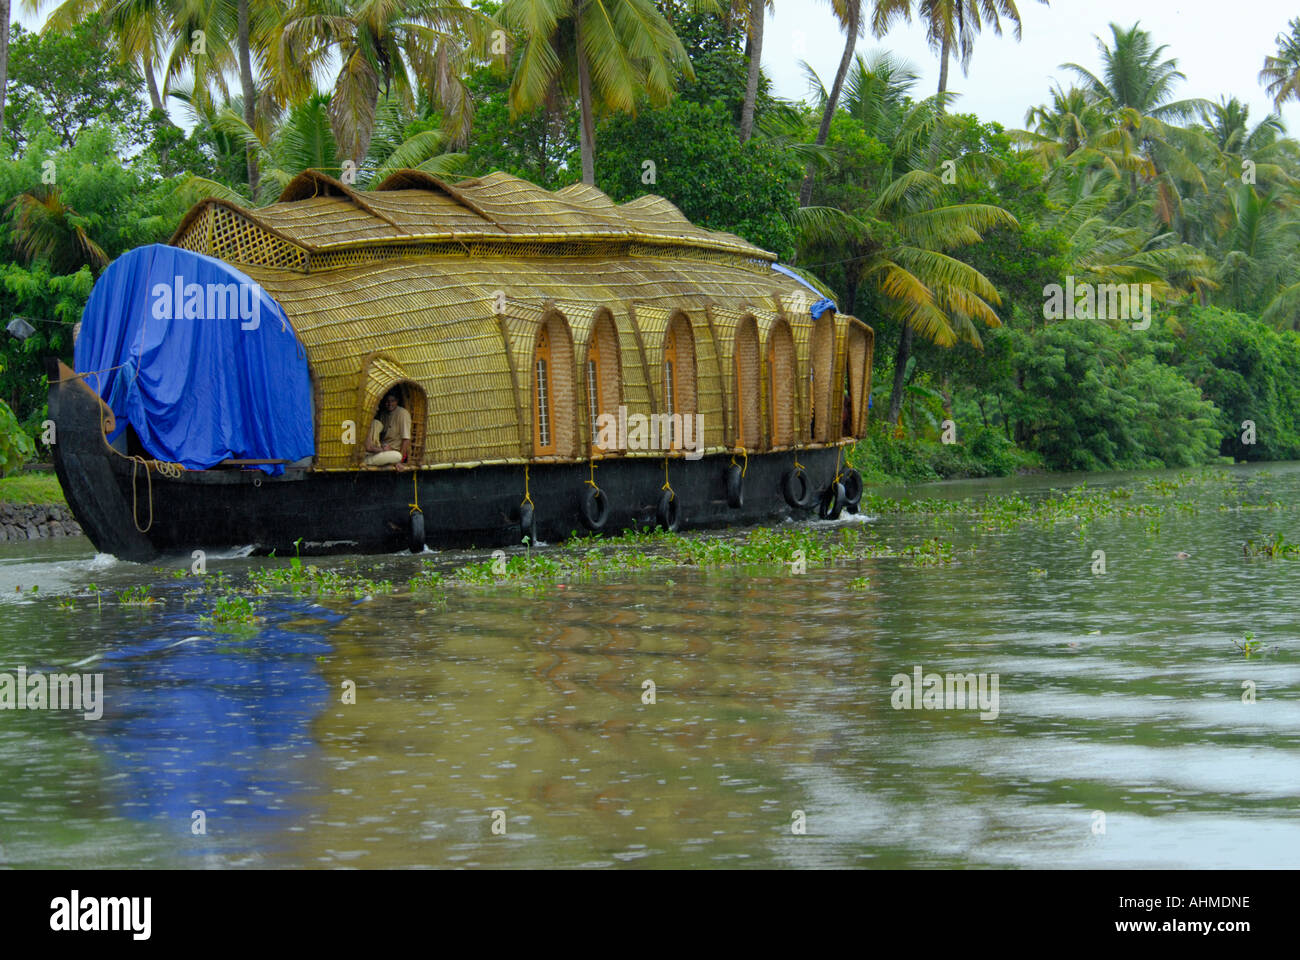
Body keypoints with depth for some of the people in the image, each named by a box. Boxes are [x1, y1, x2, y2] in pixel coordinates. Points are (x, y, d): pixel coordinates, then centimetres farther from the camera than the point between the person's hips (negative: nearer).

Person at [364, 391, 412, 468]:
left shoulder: (403, 413, -10)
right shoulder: (383, 413, 8)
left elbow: (406, 439, -15)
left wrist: (399, 461, -21)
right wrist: (381, 448, -10)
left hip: (395, 451, -6)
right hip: (382, 448, 6)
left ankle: (366, 461, -31)